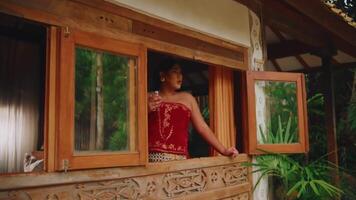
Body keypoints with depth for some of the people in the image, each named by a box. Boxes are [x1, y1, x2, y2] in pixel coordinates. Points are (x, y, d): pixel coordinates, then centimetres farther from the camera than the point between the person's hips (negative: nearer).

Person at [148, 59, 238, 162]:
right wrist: (146, 110, -9)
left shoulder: (187, 98, 16)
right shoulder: (149, 98, 11)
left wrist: (223, 150, 7)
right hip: (151, 157, -2)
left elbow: (203, 127, 13)